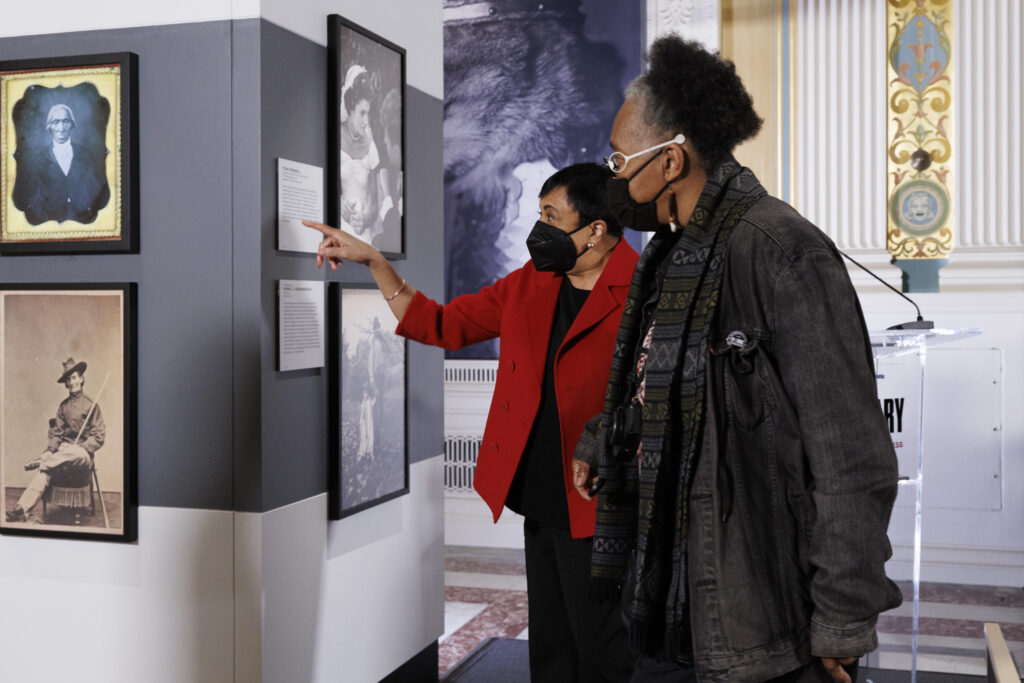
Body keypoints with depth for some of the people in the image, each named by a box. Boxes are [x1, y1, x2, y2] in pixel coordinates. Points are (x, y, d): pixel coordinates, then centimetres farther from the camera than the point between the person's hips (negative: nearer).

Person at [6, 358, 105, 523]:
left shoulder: (91, 405, 3)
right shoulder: (63, 406, 17)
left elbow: (99, 436, -1)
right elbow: (56, 432, 11)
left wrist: (81, 449, -16)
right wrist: (49, 450, -8)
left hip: (83, 453, -4)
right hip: (64, 451, 4)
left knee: (77, 455, -42)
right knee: (45, 471, -27)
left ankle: (42, 462, -22)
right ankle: (22, 509, -39)